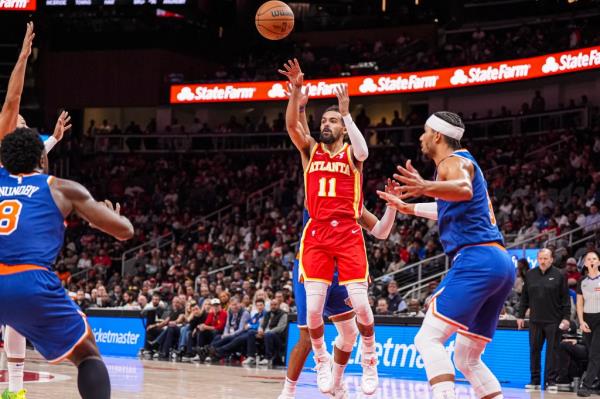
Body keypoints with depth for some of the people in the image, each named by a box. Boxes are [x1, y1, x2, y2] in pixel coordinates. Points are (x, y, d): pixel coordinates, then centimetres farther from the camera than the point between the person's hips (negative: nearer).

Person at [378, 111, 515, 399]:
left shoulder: (454, 161, -2)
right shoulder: (461, 163, 27)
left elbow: (464, 190, -28)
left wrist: (426, 188, -46)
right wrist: (408, 208, 55)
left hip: (476, 259, -10)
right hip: (501, 263, 10)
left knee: (429, 339, -16)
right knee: (467, 359, 13)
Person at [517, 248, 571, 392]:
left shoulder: (559, 275, -1)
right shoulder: (530, 275, 8)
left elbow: (565, 298, -1)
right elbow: (524, 297, 13)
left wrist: (566, 317, -7)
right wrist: (520, 315, 9)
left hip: (553, 321, -3)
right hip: (535, 320, 3)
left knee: (552, 351, -1)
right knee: (534, 350, 5)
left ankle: (551, 381, 4)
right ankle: (535, 380, 12)